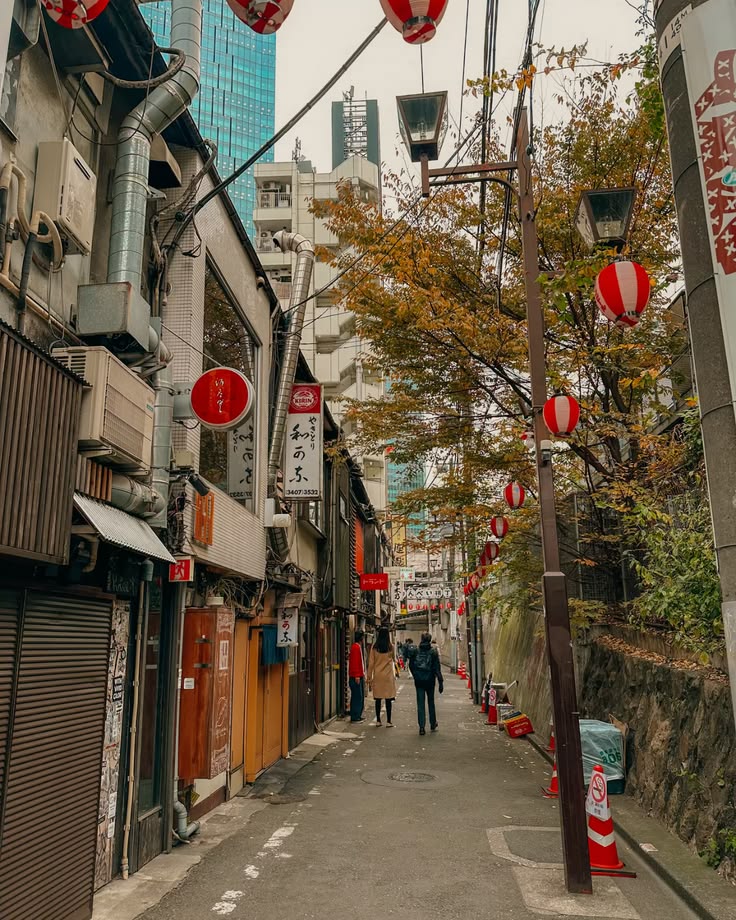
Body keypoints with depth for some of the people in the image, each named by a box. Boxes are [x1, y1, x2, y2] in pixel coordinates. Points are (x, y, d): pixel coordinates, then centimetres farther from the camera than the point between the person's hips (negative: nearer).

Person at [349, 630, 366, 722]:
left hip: (359, 676, 10)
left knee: (360, 696, 14)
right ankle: (355, 717, -4)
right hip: (356, 677, -10)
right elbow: (355, 662, -20)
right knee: (357, 697, -7)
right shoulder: (356, 647, -15)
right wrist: (357, 676, -22)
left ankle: (358, 716, 20)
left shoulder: (358, 647, 17)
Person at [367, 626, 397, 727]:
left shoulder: (374, 648, -3)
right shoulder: (391, 647, -6)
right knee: (388, 699, 3)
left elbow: (371, 663, -1)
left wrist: (369, 677, 5)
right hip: (388, 676, -2)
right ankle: (388, 721, 4)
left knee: (378, 699, 9)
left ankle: (378, 720, 14)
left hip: (377, 676, 2)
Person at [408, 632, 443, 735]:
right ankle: (433, 725, 28)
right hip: (430, 681, 0)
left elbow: (411, 665, 5)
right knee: (431, 702, 17)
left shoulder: (415, 651, -2)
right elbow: (437, 668, -10)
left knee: (420, 704, 3)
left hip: (418, 681, 0)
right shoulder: (433, 652, -8)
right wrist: (440, 682, -7)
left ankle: (421, 727, -3)